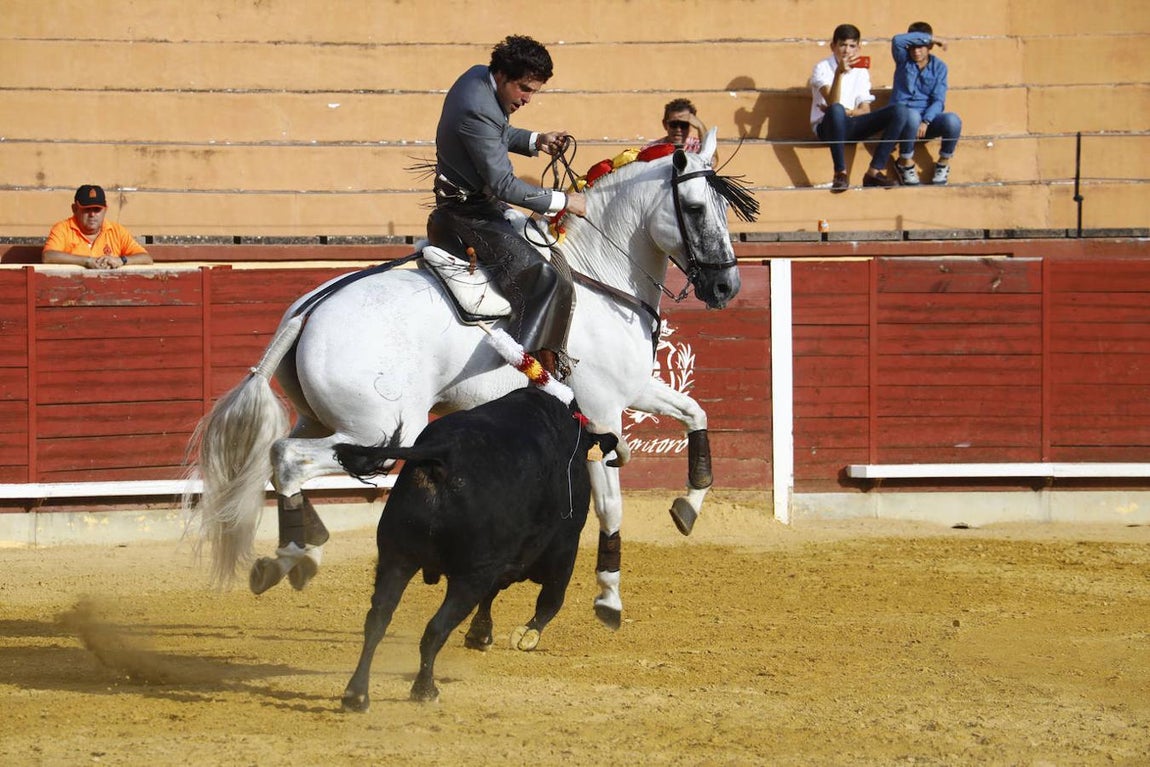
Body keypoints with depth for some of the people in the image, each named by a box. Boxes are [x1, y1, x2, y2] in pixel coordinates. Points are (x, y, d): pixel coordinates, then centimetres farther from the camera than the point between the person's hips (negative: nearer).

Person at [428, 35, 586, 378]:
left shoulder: (479, 77, 2)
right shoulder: (477, 111, -28)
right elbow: (504, 185, -26)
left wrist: (536, 141, 6)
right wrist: (562, 202, -21)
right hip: (471, 214, -11)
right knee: (548, 285, -20)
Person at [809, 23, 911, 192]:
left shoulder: (861, 71, 11)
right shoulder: (822, 68, -5)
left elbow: (865, 110, 5)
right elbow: (832, 103, -21)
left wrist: (845, 112, -16)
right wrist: (840, 72, -32)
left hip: (852, 127, 5)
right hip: (827, 126, -5)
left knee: (899, 111, -15)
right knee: (836, 110, -42)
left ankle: (874, 172, -22)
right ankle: (840, 173, -35)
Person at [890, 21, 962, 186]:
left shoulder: (939, 67, 5)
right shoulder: (903, 60, 4)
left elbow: (938, 100, -4)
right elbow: (897, 40, -20)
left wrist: (925, 121, -22)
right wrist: (928, 37, -14)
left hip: (929, 118, 1)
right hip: (902, 118, -1)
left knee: (953, 121, -31)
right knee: (912, 116, -39)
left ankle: (943, 164, -4)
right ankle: (906, 163, -14)